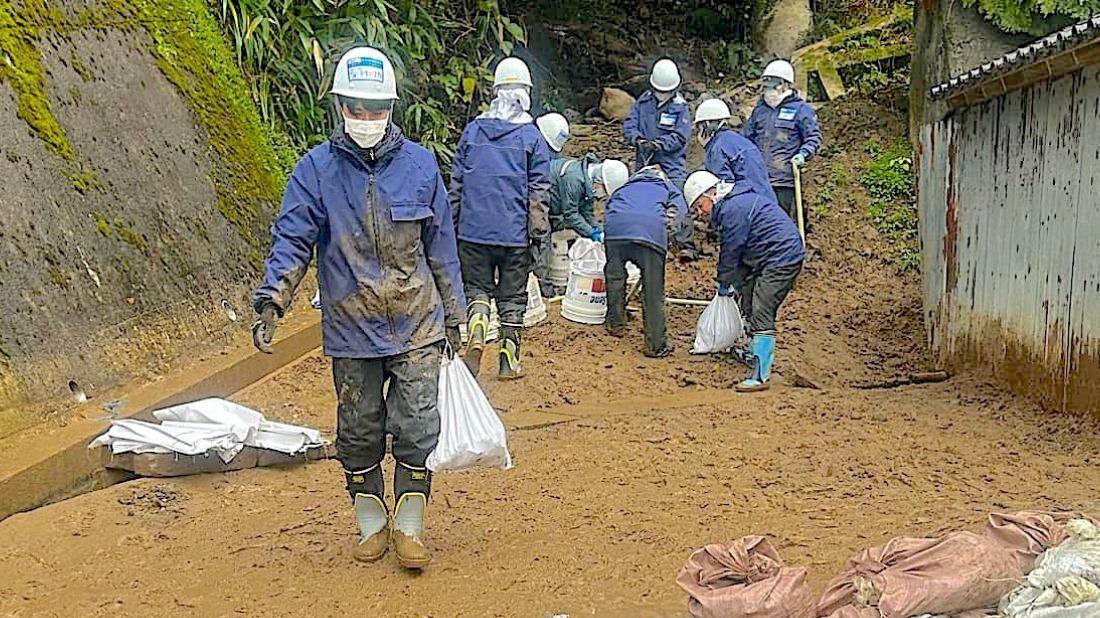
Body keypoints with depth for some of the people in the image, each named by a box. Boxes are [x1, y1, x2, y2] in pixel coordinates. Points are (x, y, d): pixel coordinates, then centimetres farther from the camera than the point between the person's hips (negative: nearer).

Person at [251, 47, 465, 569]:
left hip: (417, 327, 0)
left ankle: (409, 527, 16)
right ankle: (371, 525, 29)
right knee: (359, 433, 11)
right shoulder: (316, 169, -3)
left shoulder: (419, 163, 1)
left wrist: (453, 315, 12)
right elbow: (292, 240, -6)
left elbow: (441, 245, 8)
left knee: (416, 429, -1)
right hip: (351, 330, 0)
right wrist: (270, 300, -22)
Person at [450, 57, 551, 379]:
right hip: (515, 232, -1)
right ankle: (509, 361, 14)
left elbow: (456, 183, 8)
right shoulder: (532, 136, -4)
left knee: (477, 288, 14)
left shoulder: (472, 131, 4)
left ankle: (476, 329, -15)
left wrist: (453, 226, 16)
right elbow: (539, 192, -3)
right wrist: (540, 234, 4)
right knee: (512, 297, 9)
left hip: (474, 230, 1)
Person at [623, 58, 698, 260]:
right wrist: (637, 139, -18)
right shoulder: (643, 101, 7)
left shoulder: (680, 107, -3)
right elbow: (629, 124, 3)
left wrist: (660, 143, -25)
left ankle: (686, 245, -12)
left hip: (672, 164, -4)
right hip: (644, 163, 4)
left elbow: (681, 136, -12)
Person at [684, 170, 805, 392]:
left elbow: (731, 249, -14)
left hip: (783, 258, -11)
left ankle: (760, 375, -19)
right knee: (749, 305, 21)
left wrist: (724, 283, -1)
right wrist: (734, 281, 18)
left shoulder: (733, 208, -19)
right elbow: (731, 248, 19)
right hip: (765, 259, 11)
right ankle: (755, 352, 39)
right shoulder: (733, 202, 15)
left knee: (761, 313, -16)